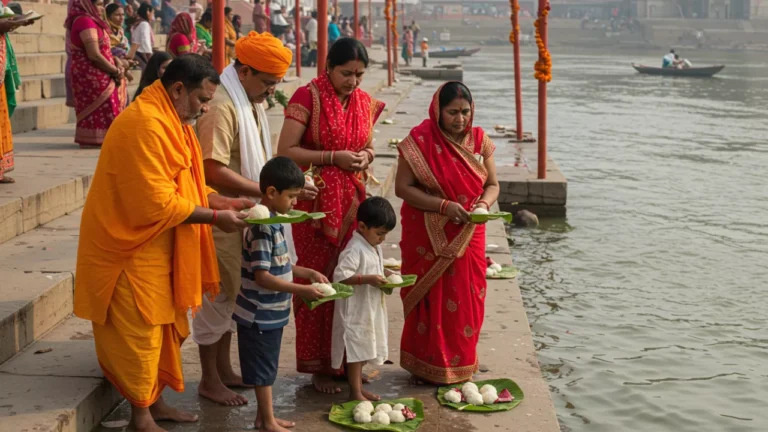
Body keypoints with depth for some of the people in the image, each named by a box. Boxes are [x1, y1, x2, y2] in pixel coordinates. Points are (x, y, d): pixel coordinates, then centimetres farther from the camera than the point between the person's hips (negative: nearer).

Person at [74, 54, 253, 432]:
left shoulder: (170, 121, 10)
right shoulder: (144, 126, -24)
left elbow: (181, 185, 16)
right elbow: (158, 205, -27)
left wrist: (222, 202, 2)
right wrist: (213, 216, -18)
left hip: (158, 249, 10)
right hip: (132, 250, -10)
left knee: (163, 328, 17)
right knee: (139, 332, 2)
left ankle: (155, 401, 30)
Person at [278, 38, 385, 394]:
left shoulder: (364, 102, 9)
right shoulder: (308, 97, -10)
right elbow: (285, 150, -14)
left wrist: (365, 156, -1)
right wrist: (333, 157, -19)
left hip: (352, 200, 6)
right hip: (316, 201, -6)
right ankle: (319, 366, 11)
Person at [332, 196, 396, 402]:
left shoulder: (375, 247, 9)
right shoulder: (355, 249, -21)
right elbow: (340, 275, -28)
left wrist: (384, 278, 3)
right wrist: (368, 279, -30)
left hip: (370, 309, 9)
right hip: (355, 310, -9)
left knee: (363, 349, 17)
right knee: (356, 349, -2)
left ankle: (358, 386, 28)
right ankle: (355, 393, 5)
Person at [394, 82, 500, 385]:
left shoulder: (479, 140, 2)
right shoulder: (420, 140, -11)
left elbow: (492, 184, 9)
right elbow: (403, 187, -13)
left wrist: (484, 203, -14)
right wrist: (444, 206, -22)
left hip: (468, 236, 4)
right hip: (428, 237, -4)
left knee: (467, 300, 9)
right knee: (431, 299, 3)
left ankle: (461, 365, 24)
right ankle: (428, 367, 17)